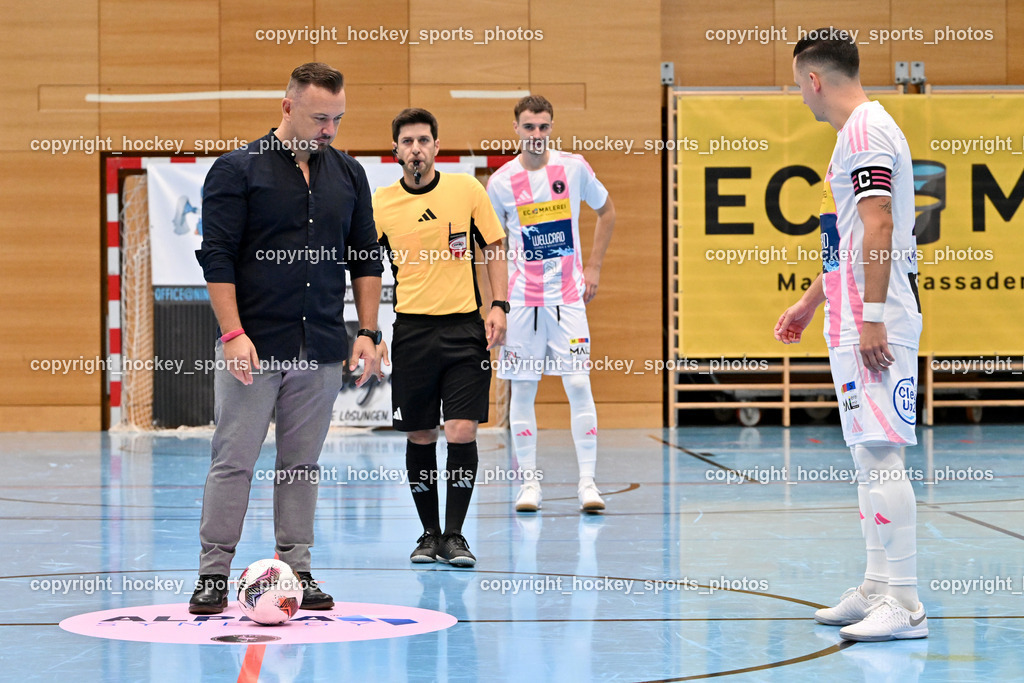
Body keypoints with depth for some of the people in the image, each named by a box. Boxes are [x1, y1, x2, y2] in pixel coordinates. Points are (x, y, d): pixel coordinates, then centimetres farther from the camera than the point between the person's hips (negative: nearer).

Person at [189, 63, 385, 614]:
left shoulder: (348, 175, 11)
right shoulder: (236, 170, -4)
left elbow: (366, 257, 15)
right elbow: (217, 257, -7)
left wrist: (369, 332, 8)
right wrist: (233, 333, -14)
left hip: (322, 350, 4)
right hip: (253, 347, -4)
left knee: (302, 464, 8)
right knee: (233, 461, -3)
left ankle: (296, 570, 14)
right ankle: (214, 574, 2)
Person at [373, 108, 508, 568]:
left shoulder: (467, 189, 1)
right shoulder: (381, 204, 1)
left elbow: (493, 249, 8)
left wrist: (498, 307, -2)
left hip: (464, 327, -1)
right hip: (412, 330, 1)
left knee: (462, 432, -9)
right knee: (420, 436, 5)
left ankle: (455, 535, 1)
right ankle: (429, 533, 19)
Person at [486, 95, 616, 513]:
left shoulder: (574, 167, -1)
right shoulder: (501, 182, -1)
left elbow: (606, 211, 14)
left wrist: (593, 268, 7)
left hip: (568, 295, -1)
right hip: (521, 299, 1)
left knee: (578, 385, -8)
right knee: (522, 389, 2)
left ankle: (587, 482, -4)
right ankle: (529, 482, 10)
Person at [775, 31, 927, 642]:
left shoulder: (865, 129, -12)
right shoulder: (860, 130, 20)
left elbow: (878, 228, -20)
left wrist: (872, 317, -24)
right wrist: (809, 303, 36)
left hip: (874, 320, -11)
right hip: (854, 319, 11)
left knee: (879, 454, -12)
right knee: (869, 455, 12)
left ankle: (904, 605, -13)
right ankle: (878, 589, 18)